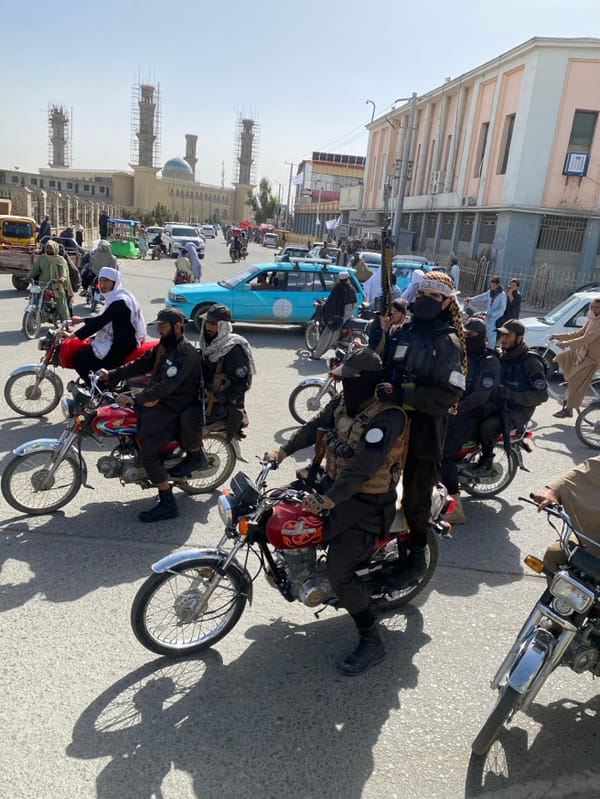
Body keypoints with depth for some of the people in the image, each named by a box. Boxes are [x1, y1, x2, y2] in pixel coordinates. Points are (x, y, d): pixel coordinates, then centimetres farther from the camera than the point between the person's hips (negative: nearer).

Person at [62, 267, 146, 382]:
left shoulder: (119, 301, -20)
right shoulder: (117, 296, 12)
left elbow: (100, 322, -26)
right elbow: (104, 319, 23)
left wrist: (74, 335, -27)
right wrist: (82, 319, 22)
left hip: (120, 346, -11)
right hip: (121, 341, 11)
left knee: (79, 358, -12)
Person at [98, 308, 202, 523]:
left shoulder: (185, 353, -22)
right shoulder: (165, 345, 10)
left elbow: (166, 385, -30)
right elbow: (141, 364, 11)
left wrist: (135, 399, -33)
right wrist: (111, 375, 1)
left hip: (172, 410, -10)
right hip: (155, 400, 10)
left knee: (148, 453, -19)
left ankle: (168, 504, -8)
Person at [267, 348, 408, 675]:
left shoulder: (387, 416, -26)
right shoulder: (343, 402, 1)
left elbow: (363, 466, -35)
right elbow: (315, 427, 13)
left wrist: (328, 500, -40)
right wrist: (282, 452, 6)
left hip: (367, 503, -9)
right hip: (333, 484, 9)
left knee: (338, 572, -14)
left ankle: (372, 642, 4)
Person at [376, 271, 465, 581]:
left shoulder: (448, 342, -8)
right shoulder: (401, 333, 8)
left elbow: (449, 394, -18)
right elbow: (383, 370, 19)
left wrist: (402, 396, -25)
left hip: (425, 430, -5)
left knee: (416, 497, 7)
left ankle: (419, 552, 29)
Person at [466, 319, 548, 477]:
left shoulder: (531, 362, -13)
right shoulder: (501, 357, 10)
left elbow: (541, 395, -18)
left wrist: (510, 394, -24)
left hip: (518, 410, -7)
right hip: (498, 404, 8)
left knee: (488, 425, -31)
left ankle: (486, 463, -9)